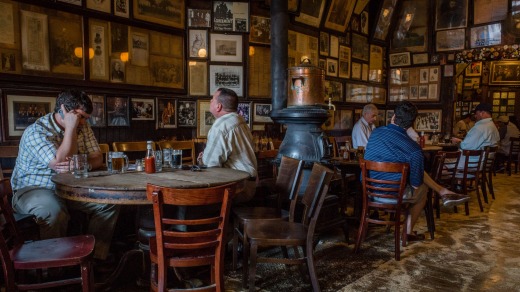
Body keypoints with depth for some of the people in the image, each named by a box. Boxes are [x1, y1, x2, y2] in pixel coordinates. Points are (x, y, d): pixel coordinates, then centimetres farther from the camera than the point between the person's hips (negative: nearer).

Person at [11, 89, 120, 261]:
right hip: (33, 189, -6)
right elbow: (60, 163, -28)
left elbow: (97, 158, 0)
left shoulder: (83, 128, 4)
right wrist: (70, 128, -25)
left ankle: (96, 257, -7)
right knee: (55, 213, -37)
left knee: (109, 203, -14)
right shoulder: (36, 131, -16)